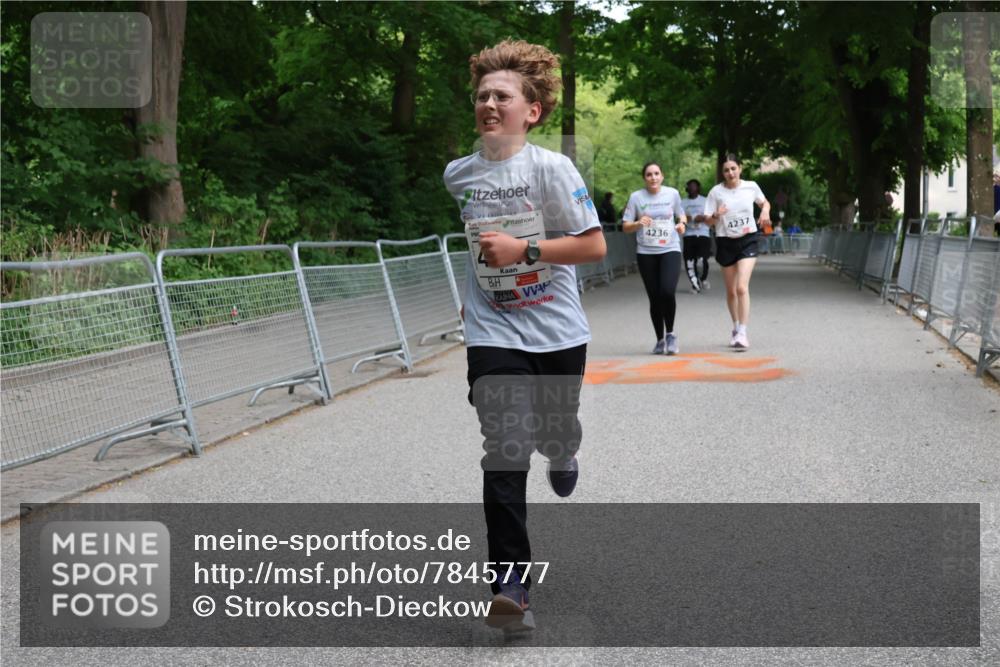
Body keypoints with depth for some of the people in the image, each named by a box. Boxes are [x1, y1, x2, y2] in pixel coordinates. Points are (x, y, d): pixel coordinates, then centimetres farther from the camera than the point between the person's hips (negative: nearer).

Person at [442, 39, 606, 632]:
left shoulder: (551, 168, -12)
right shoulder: (457, 175, 1)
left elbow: (595, 246, -13)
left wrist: (523, 249, -20)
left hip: (558, 332, -1)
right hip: (494, 334, 1)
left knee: (556, 434, 16)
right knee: (505, 455, -10)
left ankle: (562, 455, 56)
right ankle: (510, 585, -8)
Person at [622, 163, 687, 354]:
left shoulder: (672, 194, 3)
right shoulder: (636, 197, -1)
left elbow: (681, 215, 18)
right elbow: (625, 227, 1)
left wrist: (682, 224, -5)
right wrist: (638, 224, -19)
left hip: (670, 250, -1)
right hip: (646, 253, 1)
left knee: (667, 292, -20)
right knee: (654, 297, 4)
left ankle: (670, 334, 1)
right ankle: (660, 340, 20)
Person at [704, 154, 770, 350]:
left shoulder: (751, 187, -2)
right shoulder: (716, 192, -5)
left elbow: (765, 203, 17)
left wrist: (765, 211, -6)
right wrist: (716, 215, -26)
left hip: (748, 240, -1)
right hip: (726, 242, 1)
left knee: (742, 287, -17)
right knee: (731, 291, 11)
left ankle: (742, 333, -18)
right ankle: (736, 328, 32)